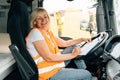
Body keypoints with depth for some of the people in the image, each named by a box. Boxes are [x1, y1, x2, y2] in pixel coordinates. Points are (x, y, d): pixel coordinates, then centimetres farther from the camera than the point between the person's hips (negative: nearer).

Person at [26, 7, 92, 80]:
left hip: (56, 65, 9)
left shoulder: (48, 32, 9)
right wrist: (72, 55, -17)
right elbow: (48, 57, -23)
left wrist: (81, 39, 12)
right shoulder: (35, 33, -18)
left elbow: (64, 43, 18)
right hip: (48, 74, -9)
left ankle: (83, 70, 16)